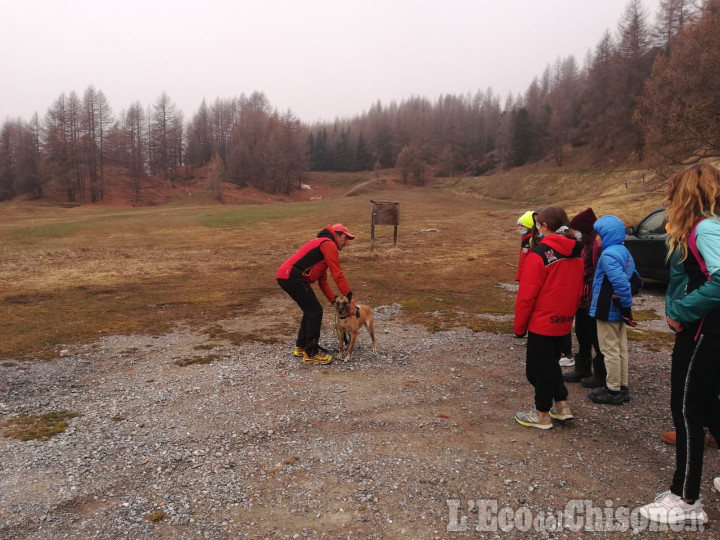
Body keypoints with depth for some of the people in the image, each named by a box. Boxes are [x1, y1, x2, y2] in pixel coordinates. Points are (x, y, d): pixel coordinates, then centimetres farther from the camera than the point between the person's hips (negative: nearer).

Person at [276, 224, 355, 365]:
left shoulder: (322, 245, 27)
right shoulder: (329, 244, -5)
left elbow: (322, 280, 27)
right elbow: (337, 274, -10)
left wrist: (334, 300, 21)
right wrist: (349, 297, -5)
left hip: (286, 275, 10)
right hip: (292, 277, -10)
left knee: (310, 311, 19)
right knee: (315, 312, -4)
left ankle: (301, 348, 29)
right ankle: (311, 354, 3)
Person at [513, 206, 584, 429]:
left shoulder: (540, 253, -19)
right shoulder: (576, 252, 3)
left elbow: (527, 294, -17)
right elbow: (577, 289, 10)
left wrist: (519, 325, -7)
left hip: (542, 321, -7)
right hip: (564, 321, 7)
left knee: (538, 367, 6)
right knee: (551, 362, 23)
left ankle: (542, 415, 16)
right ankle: (562, 406, 27)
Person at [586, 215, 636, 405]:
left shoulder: (608, 255, -21)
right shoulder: (624, 251, 9)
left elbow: (620, 282, -28)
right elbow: (632, 278, 16)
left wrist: (626, 304, -18)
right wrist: (626, 305, 14)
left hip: (608, 310, -9)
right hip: (618, 309, 9)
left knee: (610, 350, 0)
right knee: (621, 349, 15)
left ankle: (613, 391, 8)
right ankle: (622, 387, 24)